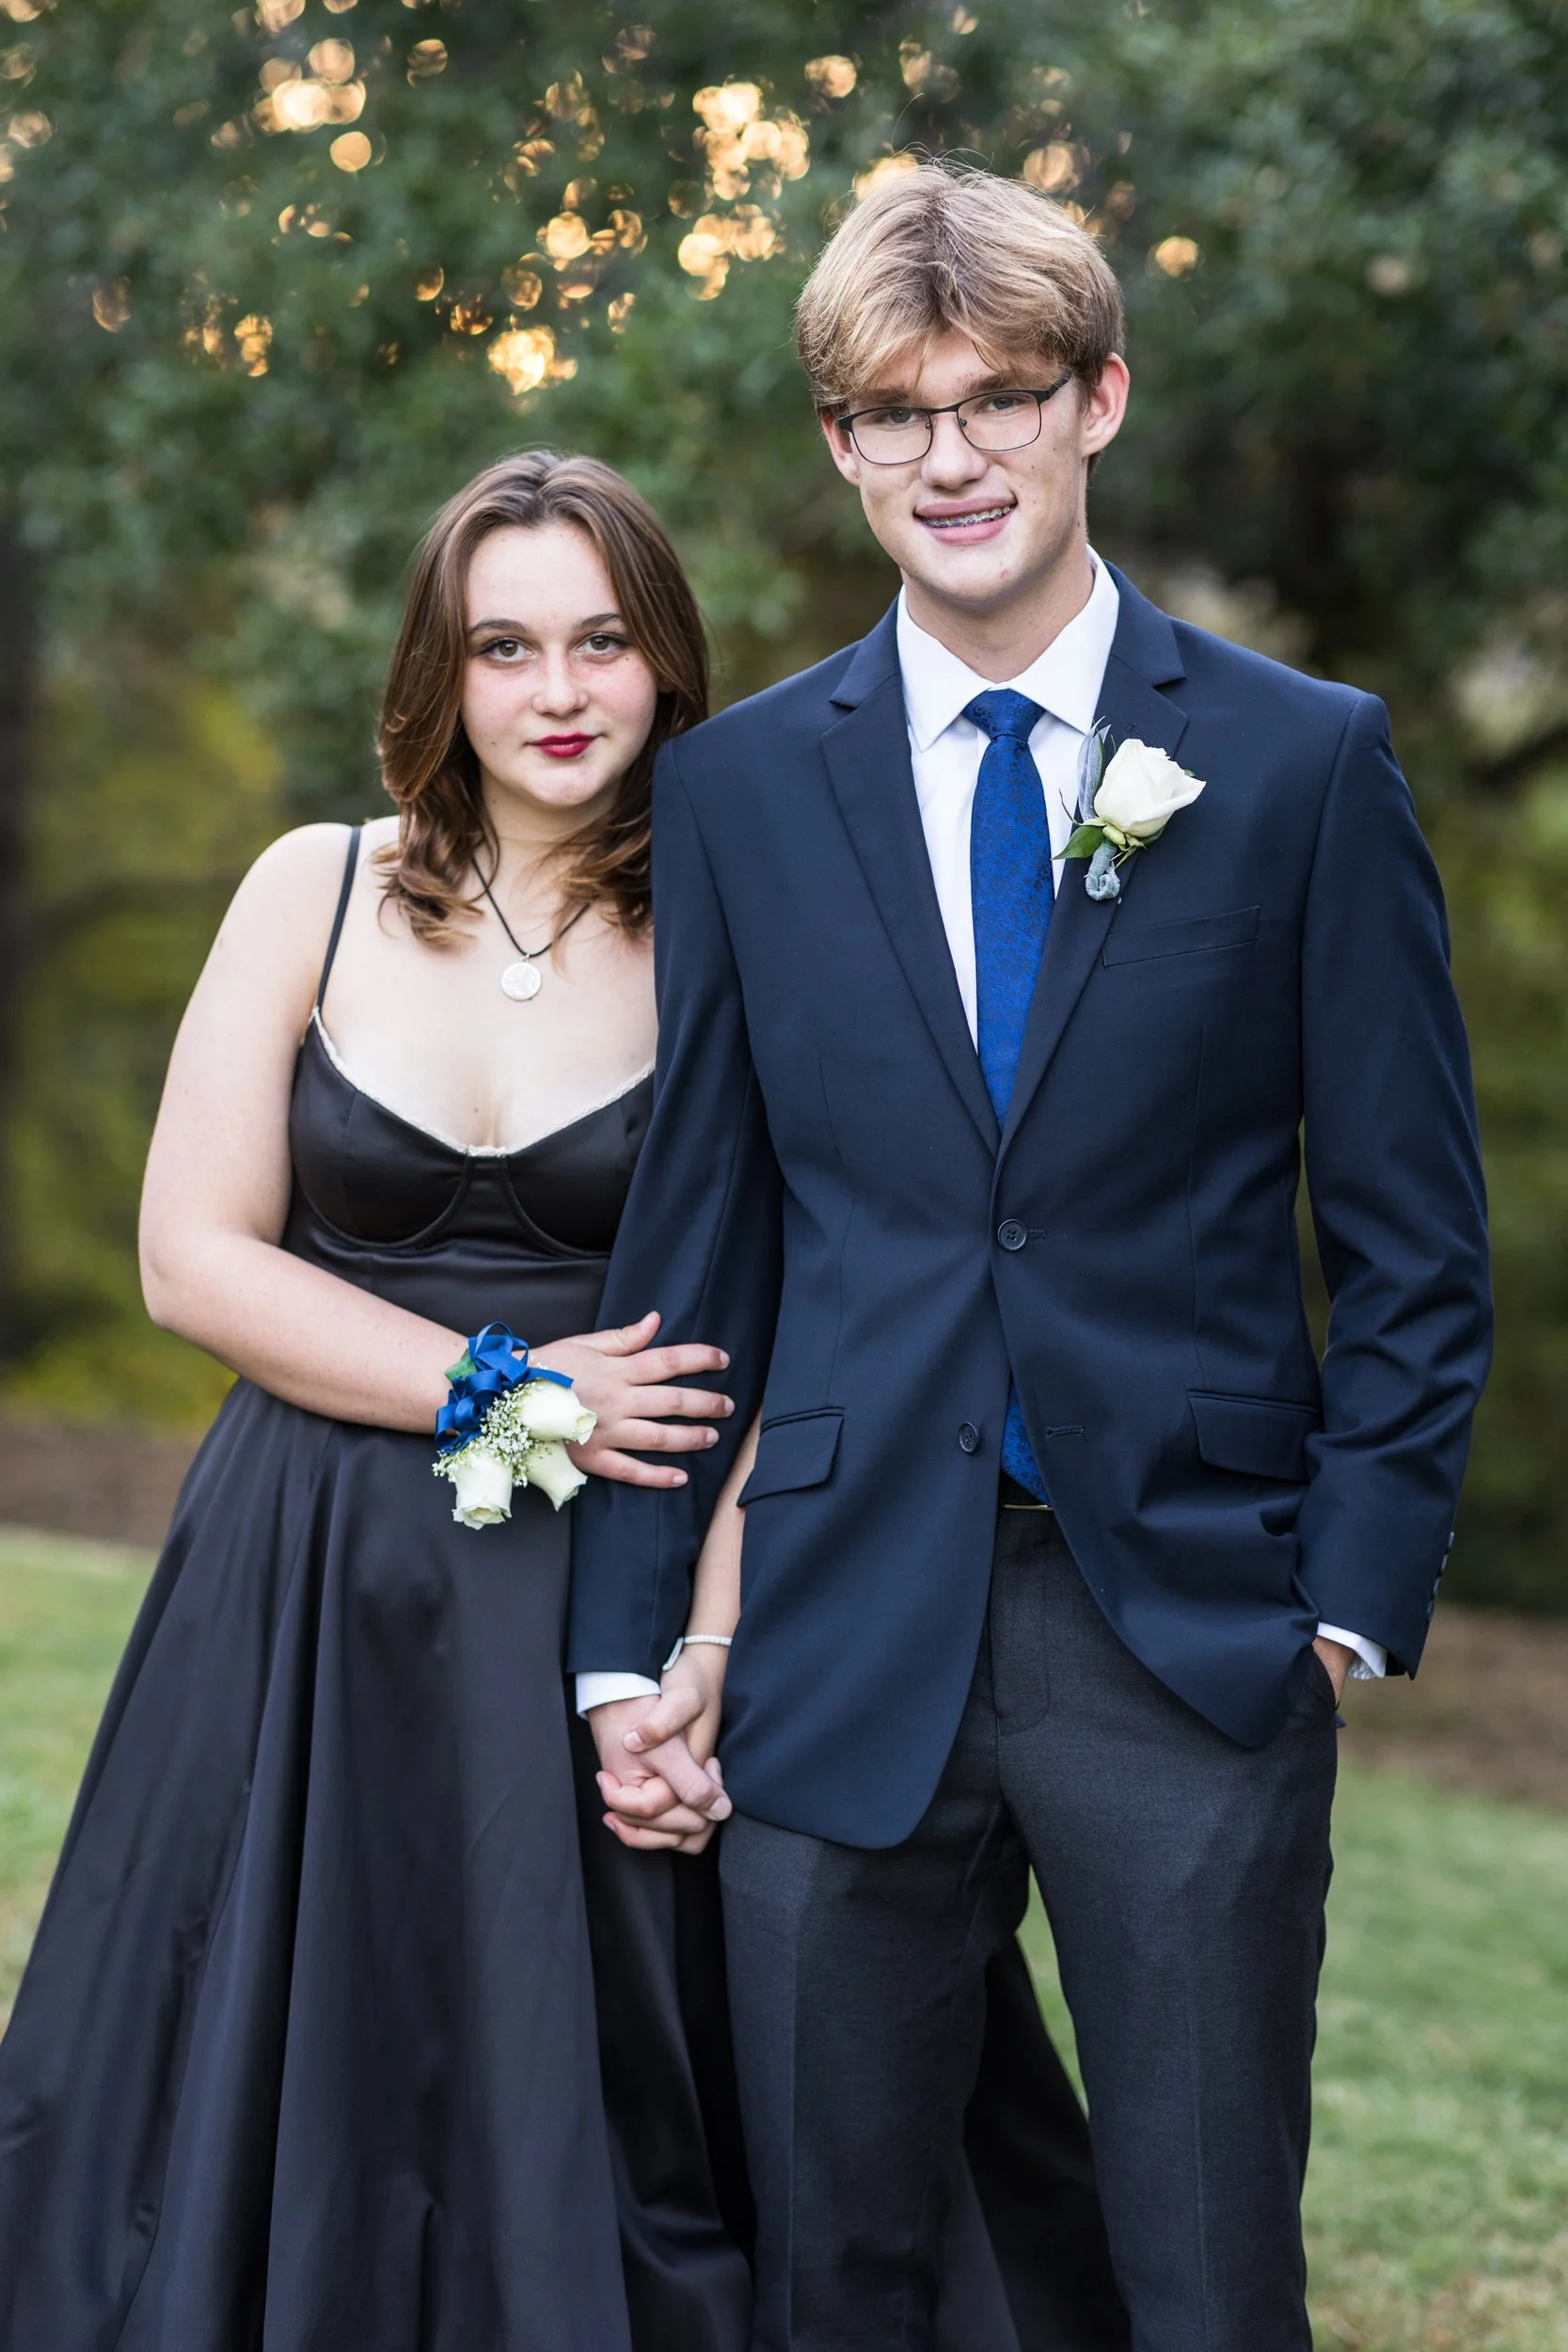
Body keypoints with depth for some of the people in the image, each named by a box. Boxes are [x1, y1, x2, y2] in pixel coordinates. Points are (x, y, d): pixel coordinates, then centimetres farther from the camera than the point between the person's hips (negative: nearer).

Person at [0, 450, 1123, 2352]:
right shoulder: (317, 893, 2)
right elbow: (194, 1260, -1)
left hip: (618, 1597, -1)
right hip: (315, 1604, 2)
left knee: (605, 2136, 5)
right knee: (280, 2131, 9)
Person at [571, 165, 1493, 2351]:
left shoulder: (1308, 761, 1)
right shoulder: (739, 784, 7)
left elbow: (1413, 1239, 2)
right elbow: (690, 1234, 10)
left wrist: (1354, 1597, -6)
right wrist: (630, 1634, 7)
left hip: (1191, 1625, -2)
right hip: (845, 1642, 2)